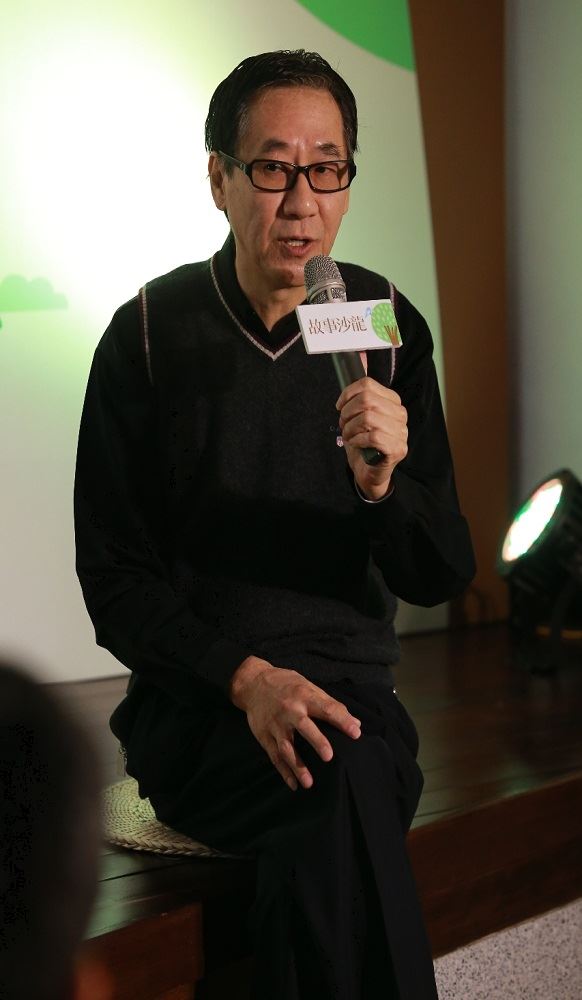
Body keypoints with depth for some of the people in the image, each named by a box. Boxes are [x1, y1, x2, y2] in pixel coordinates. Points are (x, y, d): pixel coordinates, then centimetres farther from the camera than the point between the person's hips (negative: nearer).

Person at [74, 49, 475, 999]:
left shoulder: (387, 326, 4)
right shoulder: (151, 333, -2)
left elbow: (440, 577, 4)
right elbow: (112, 577, -1)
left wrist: (386, 484, -18)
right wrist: (246, 677, -17)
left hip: (350, 687, 2)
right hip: (193, 698, -1)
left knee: (320, 838, -33)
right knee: (346, 782, -33)